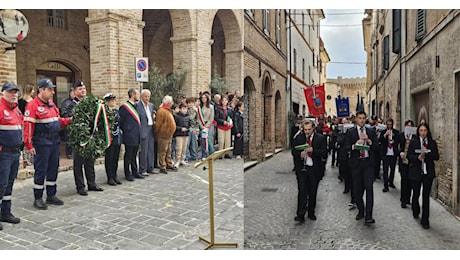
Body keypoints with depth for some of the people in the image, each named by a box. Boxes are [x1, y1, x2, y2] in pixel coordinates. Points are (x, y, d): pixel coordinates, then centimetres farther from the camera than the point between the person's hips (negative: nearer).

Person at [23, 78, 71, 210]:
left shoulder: (51, 104, 14)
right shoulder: (32, 105, -12)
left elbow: (58, 121, 22)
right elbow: (28, 126, -16)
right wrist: (29, 145, -18)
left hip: (54, 142, 8)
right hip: (42, 144, -8)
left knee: (53, 169, 13)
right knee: (40, 171, 0)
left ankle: (51, 195, 25)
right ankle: (38, 199, 12)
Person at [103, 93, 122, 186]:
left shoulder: (117, 111, 13)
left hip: (117, 138, 6)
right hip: (109, 138, -6)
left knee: (116, 158, 11)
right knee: (109, 158, 2)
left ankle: (114, 176, 21)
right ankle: (110, 178, 9)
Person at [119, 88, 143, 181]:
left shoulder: (135, 106, 13)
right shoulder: (124, 107, -12)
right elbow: (120, 121, -9)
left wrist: (138, 133, 15)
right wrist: (124, 131, -4)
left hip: (136, 137, 8)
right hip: (129, 137, -8)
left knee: (134, 155, 16)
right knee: (128, 156, 3)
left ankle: (134, 172, 25)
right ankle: (127, 174, 13)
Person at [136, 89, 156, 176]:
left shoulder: (151, 105, 15)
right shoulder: (138, 105, -8)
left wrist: (154, 116, 6)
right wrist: (139, 130, -16)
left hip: (151, 129, 7)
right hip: (143, 130, -7)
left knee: (151, 150, 11)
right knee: (143, 150, -4)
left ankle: (150, 168, 21)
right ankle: (142, 170, 5)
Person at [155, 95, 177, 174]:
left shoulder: (168, 110, 15)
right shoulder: (161, 111, -18)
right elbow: (158, 124, -18)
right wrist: (156, 133, -14)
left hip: (168, 135, 10)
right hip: (163, 135, -10)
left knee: (168, 151, 18)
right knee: (162, 152, -2)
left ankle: (169, 165, 29)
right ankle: (162, 167, 5)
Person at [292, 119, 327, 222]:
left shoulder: (320, 138, 0)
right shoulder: (298, 138, 4)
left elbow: (324, 152, -8)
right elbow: (294, 151, 5)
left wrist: (313, 150, -22)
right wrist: (300, 154, -16)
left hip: (315, 169, 0)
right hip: (302, 168, 0)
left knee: (313, 192, 11)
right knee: (302, 191, -3)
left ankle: (311, 213, 27)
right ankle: (300, 215, 0)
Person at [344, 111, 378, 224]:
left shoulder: (371, 132, 10)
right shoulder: (350, 132, 5)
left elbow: (377, 148, 5)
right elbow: (346, 148, -2)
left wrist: (369, 141, -10)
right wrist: (354, 145, -20)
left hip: (368, 162, 0)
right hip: (356, 163, 0)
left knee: (369, 188, -9)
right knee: (357, 189, 7)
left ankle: (368, 216, -6)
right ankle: (361, 211, 26)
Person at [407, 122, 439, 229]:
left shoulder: (432, 142, 5)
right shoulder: (413, 142, 0)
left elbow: (436, 156, 3)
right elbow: (409, 155, -2)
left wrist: (427, 154, -16)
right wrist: (418, 157, -20)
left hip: (428, 172, 1)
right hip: (416, 171, -1)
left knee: (426, 196, -1)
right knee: (416, 193, 12)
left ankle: (425, 220, 6)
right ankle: (415, 211, 39)